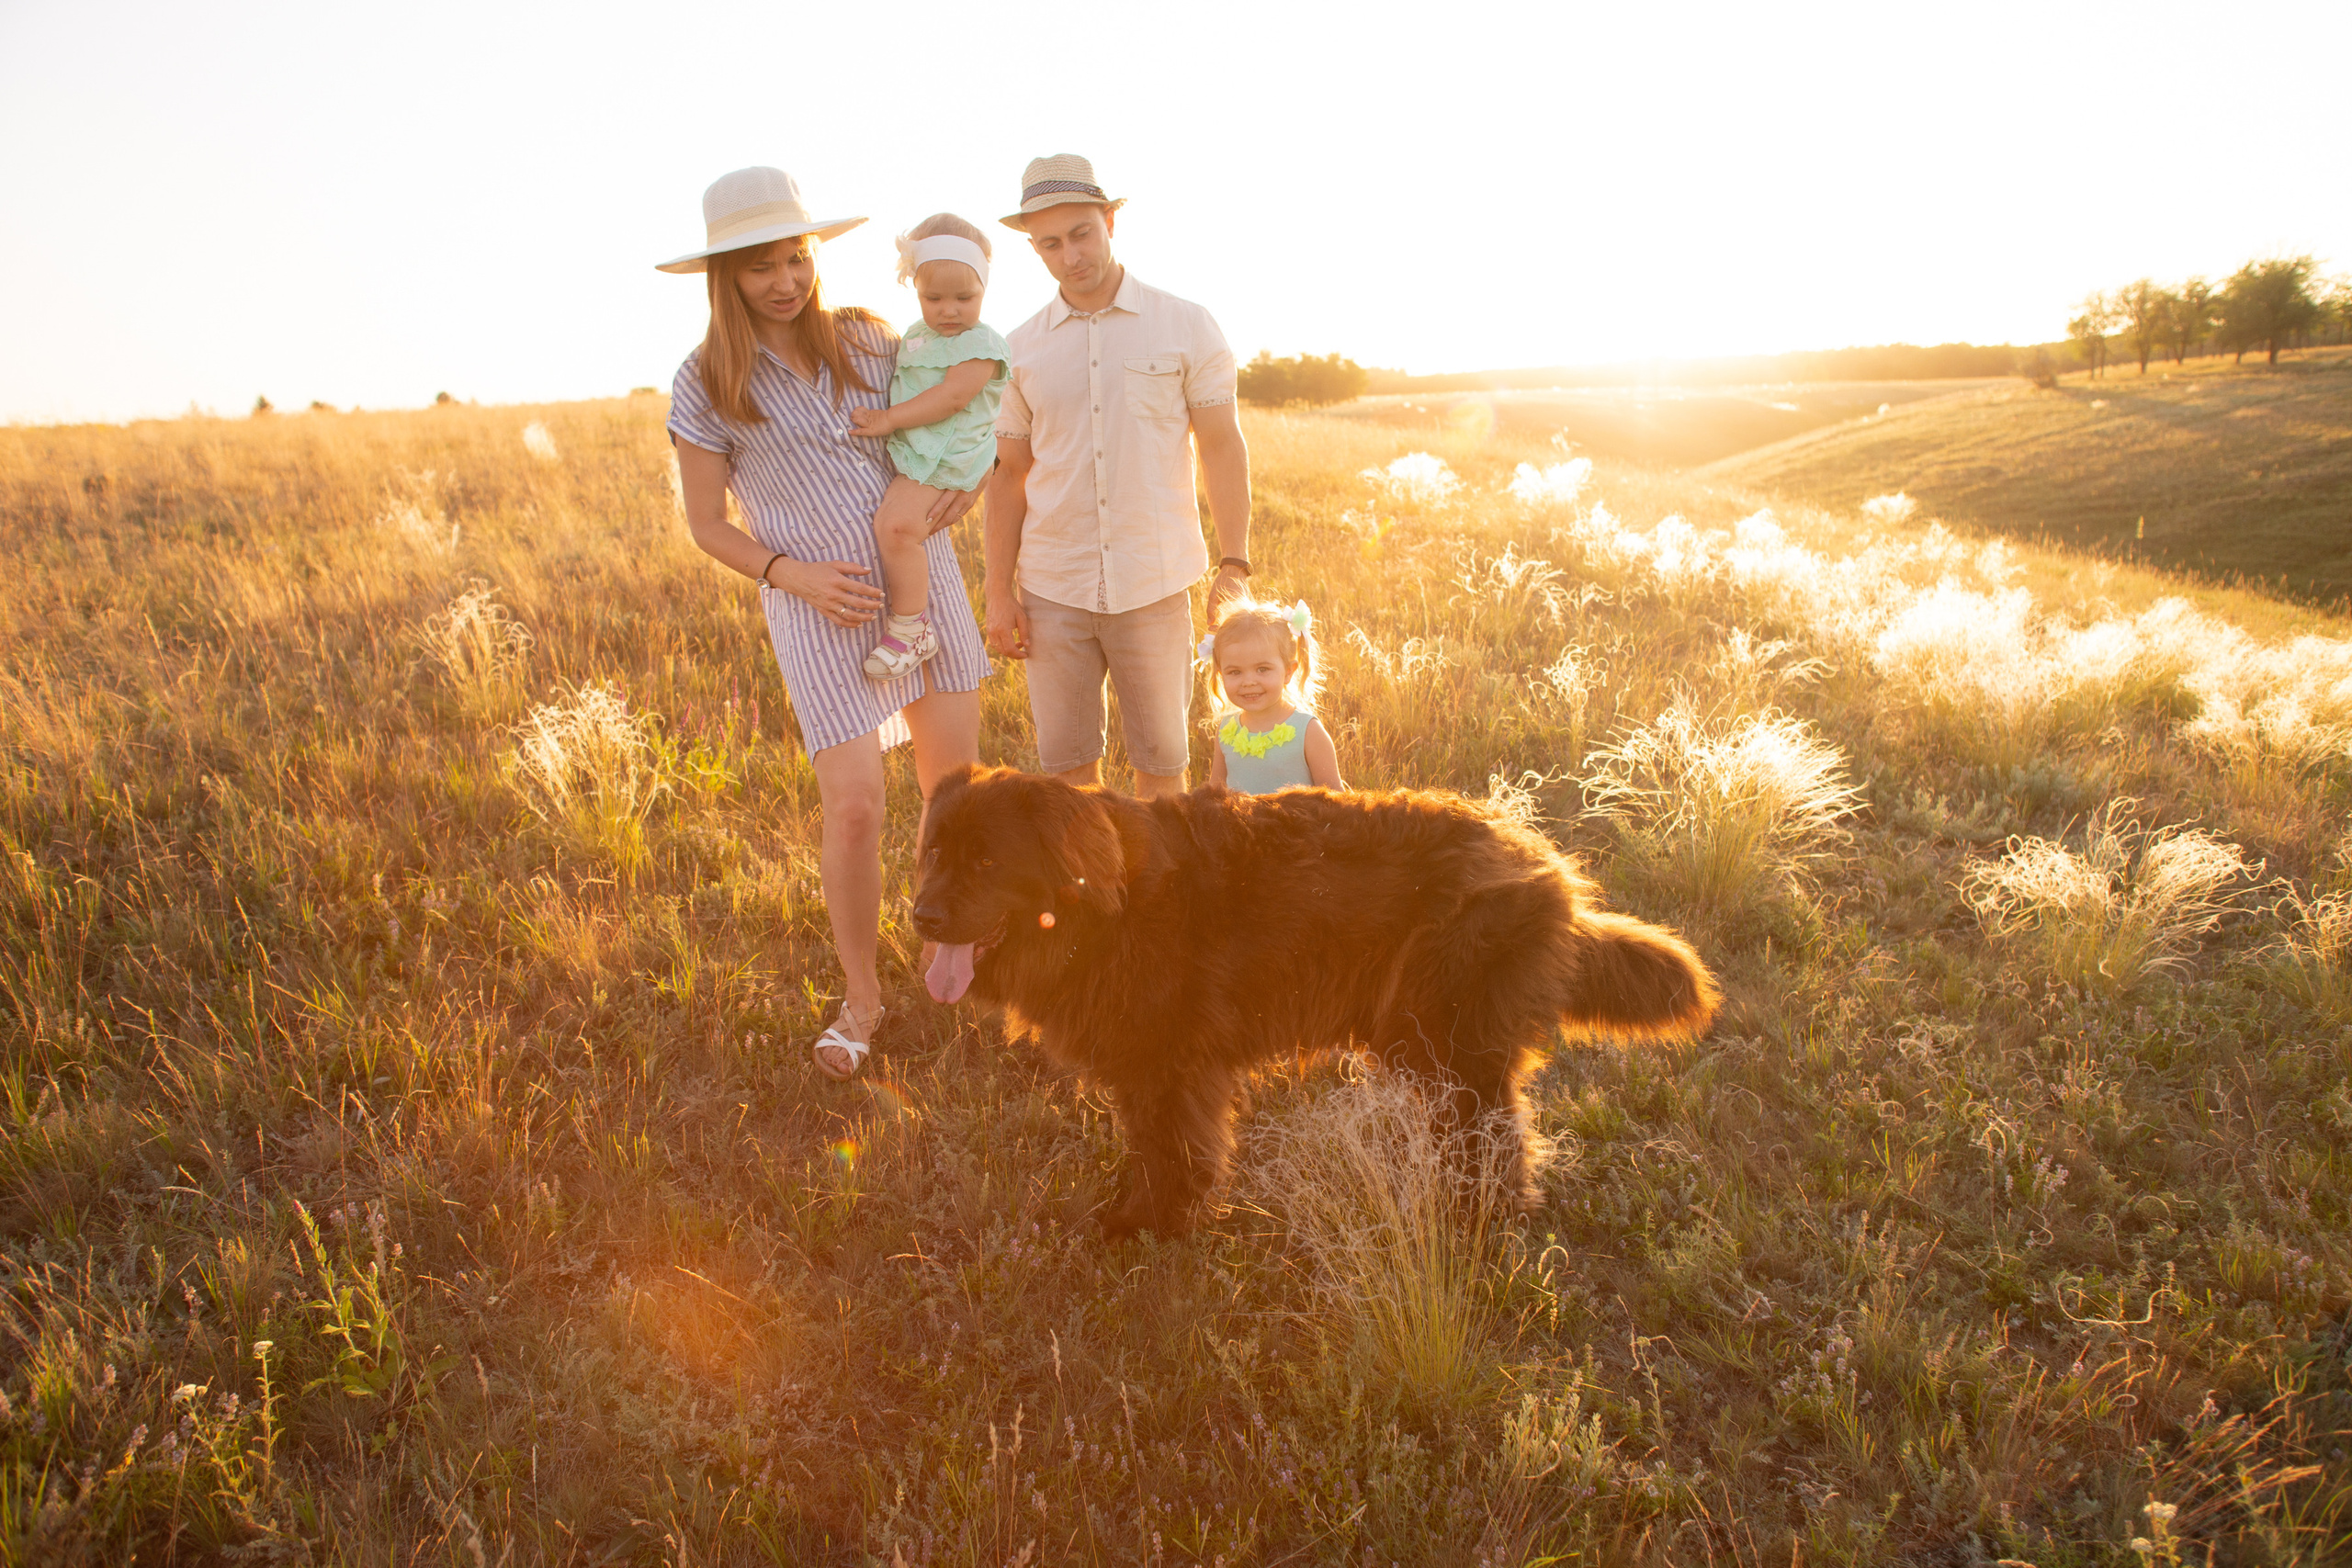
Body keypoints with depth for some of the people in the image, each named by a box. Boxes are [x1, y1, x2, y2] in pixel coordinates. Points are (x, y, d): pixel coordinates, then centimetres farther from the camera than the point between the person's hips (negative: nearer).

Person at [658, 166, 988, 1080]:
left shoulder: (867, 342, 5)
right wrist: (794, 576, -14)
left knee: (956, 784, 7)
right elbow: (707, 526, 1)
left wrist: (965, 479, 0)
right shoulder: (707, 385, -3)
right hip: (821, 607, -3)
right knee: (853, 806, -8)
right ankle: (860, 997, 14)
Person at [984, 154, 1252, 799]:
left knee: (1161, 764, 5)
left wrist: (1234, 565, -4)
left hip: (1154, 587, -2)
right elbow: (1010, 475, 9)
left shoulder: (1186, 327, 0)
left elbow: (1222, 448, 1)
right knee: (1068, 765, 6)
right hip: (1053, 592, 2)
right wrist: (999, 593, 4)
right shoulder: (1021, 350, 6)